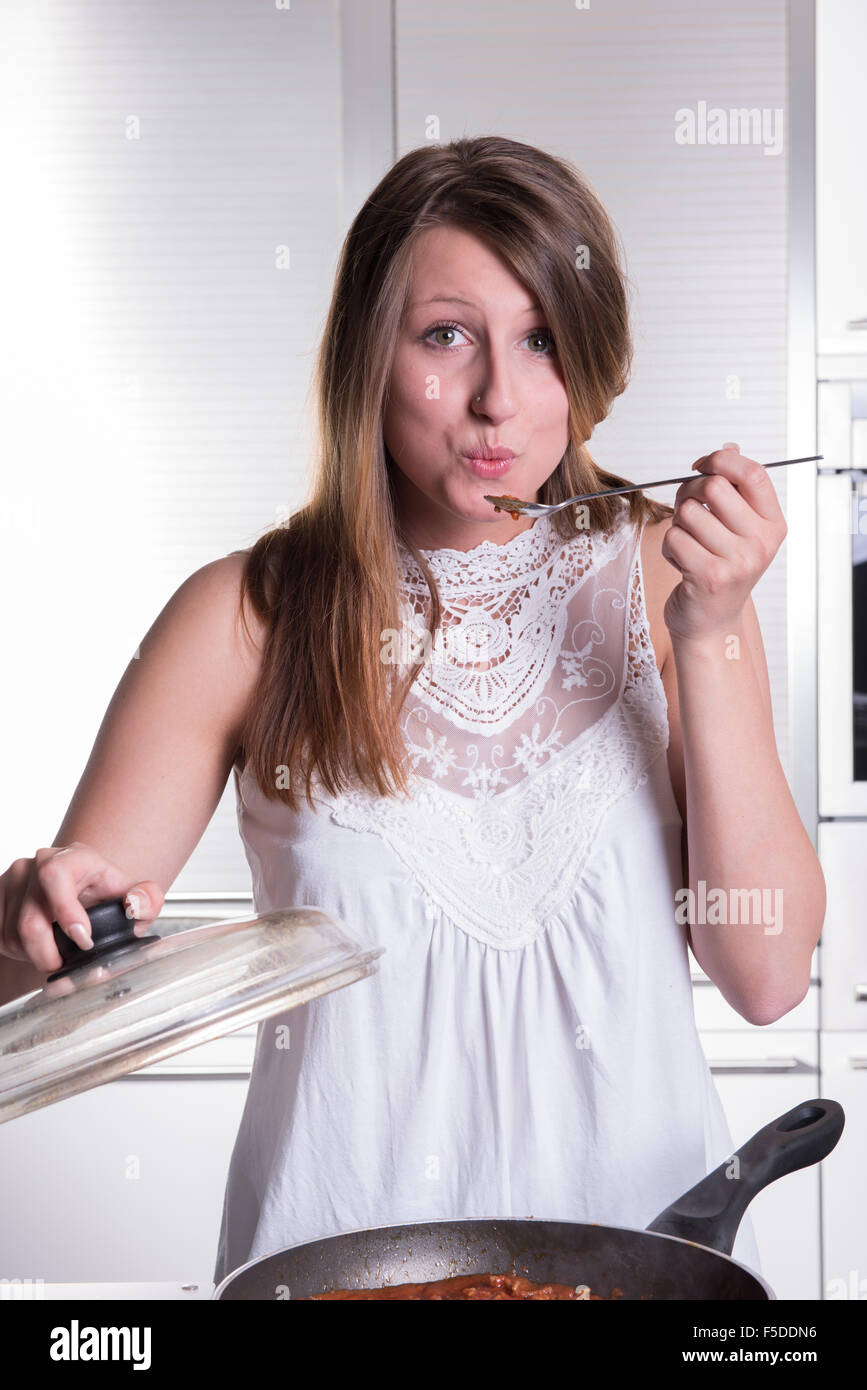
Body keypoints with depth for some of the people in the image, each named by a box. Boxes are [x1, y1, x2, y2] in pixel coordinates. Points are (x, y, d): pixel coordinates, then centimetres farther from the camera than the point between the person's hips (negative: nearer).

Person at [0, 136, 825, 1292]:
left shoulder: (661, 578, 0)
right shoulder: (245, 618, -4)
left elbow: (768, 975, -5)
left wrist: (708, 638, -12)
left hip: (644, 1222, 1)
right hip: (350, 1235, 0)